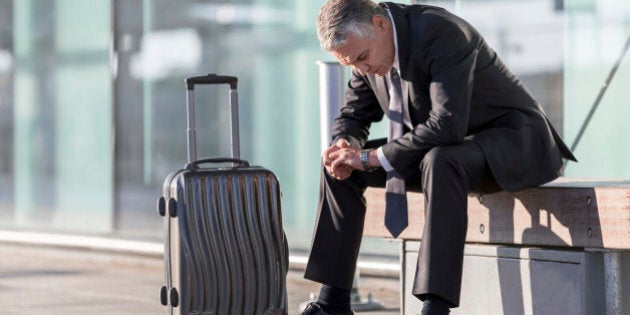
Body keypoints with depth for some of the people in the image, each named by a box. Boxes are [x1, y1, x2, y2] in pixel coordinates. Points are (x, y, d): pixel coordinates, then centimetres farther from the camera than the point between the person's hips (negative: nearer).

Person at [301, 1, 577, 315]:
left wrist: (371, 157, -31)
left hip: (512, 140, -9)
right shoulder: (367, 48, -3)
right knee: (339, 166, 0)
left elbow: (447, 126, -35)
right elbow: (353, 116, 10)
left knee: (439, 162, -40)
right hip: (441, 150, 9)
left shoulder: (440, 33, -28)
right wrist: (344, 147, -14)